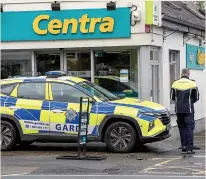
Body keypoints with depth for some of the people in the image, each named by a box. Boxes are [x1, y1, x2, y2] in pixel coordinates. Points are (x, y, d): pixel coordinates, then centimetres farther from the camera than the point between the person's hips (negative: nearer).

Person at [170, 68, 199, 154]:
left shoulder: (175, 84, 0)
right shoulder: (192, 84, -7)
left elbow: (172, 97, 6)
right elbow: (196, 98, -1)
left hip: (179, 109, 3)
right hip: (189, 109, -3)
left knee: (182, 128, 14)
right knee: (189, 128, 0)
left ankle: (184, 146, 12)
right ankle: (189, 148, -6)